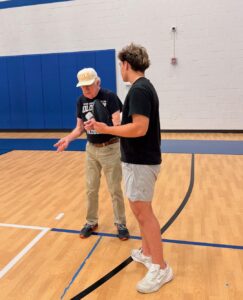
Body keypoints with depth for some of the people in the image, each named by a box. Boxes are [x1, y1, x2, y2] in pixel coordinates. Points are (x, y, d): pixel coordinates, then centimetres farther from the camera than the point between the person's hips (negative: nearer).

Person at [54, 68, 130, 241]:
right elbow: (80, 128, 5)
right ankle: (91, 222, 30)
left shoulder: (110, 97, -14)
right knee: (91, 189, 14)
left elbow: (117, 123, -22)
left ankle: (121, 224, 21)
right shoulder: (81, 101, 2)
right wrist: (68, 139, -13)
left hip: (110, 148, -5)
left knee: (115, 189, 5)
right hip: (91, 149, 5)